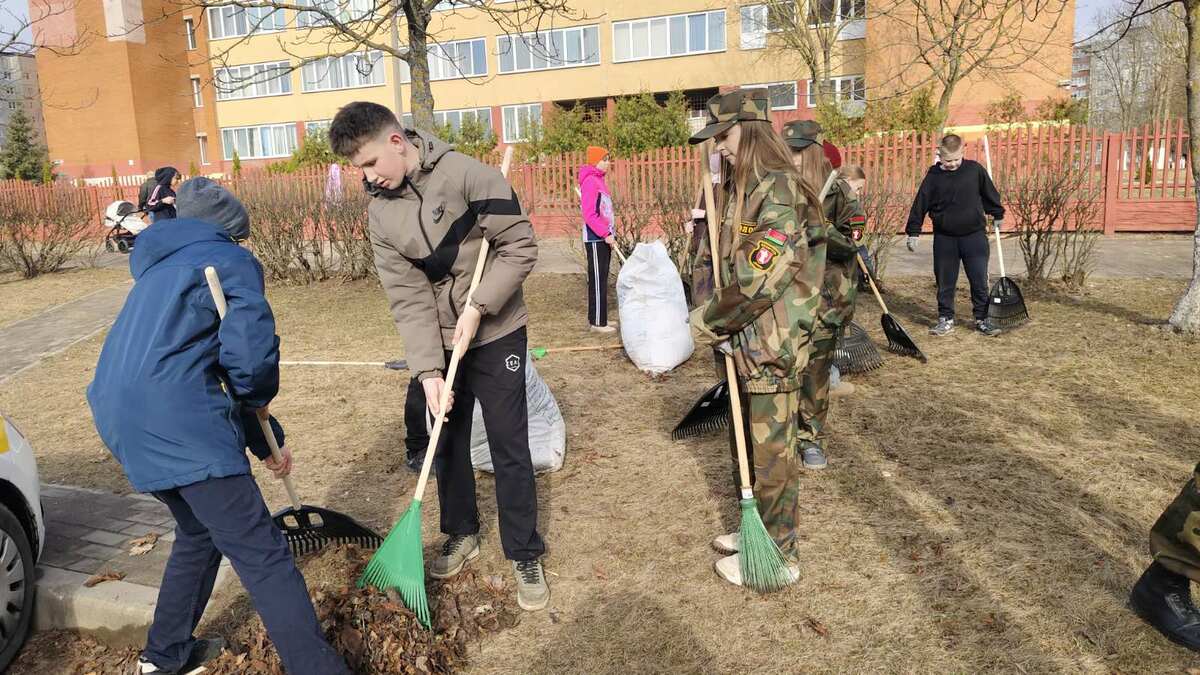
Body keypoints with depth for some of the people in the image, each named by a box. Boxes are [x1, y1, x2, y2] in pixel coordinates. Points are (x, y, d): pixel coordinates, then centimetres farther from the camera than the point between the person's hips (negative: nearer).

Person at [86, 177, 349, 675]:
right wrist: (259, 398, 8)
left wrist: (265, 439, 32)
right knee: (261, 554, -9)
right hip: (176, 420, -9)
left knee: (200, 530, 28)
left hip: (119, 416, 9)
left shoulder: (161, 270, 29)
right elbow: (251, 345, -15)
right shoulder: (232, 260, 3)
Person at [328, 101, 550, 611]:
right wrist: (428, 370, -15)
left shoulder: (467, 174, -17)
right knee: (447, 442, 14)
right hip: (439, 343, 5)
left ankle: (525, 555, 16)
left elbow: (519, 246, -15)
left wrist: (477, 306, -22)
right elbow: (408, 297, -8)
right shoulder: (381, 210, -3)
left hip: (496, 334, -4)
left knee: (509, 447, 0)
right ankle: (461, 534, 36)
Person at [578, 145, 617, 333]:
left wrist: (610, 234, 16)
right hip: (595, 240, -10)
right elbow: (589, 215, -20)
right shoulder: (590, 181, -14)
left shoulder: (599, 181, 16)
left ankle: (598, 318, 21)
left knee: (602, 280, 13)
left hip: (603, 239, 10)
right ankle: (597, 323, 0)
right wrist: (605, 234, -22)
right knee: (597, 281, -5)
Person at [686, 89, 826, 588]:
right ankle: (758, 530, 37)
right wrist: (710, 311, -2)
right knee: (748, 443, 20)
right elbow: (710, 257, 15)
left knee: (772, 451, 3)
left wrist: (708, 321, -12)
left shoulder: (780, 192, -18)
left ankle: (777, 556, 19)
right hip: (742, 342, 9)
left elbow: (758, 282, -24)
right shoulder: (736, 191, 11)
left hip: (772, 345, -9)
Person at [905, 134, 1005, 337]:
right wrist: (913, 232, -1)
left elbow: (989, 193, 12)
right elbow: (920, 204, 0)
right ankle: (946, 319, 19)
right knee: (945, 283, 7)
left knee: (979, 280, 3)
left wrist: (998, 214, 23)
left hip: (974, 235, 0)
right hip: (944, 238, 0)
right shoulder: (933, 176, -3)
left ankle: (982, 319, 14)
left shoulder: (975, 170, -3)